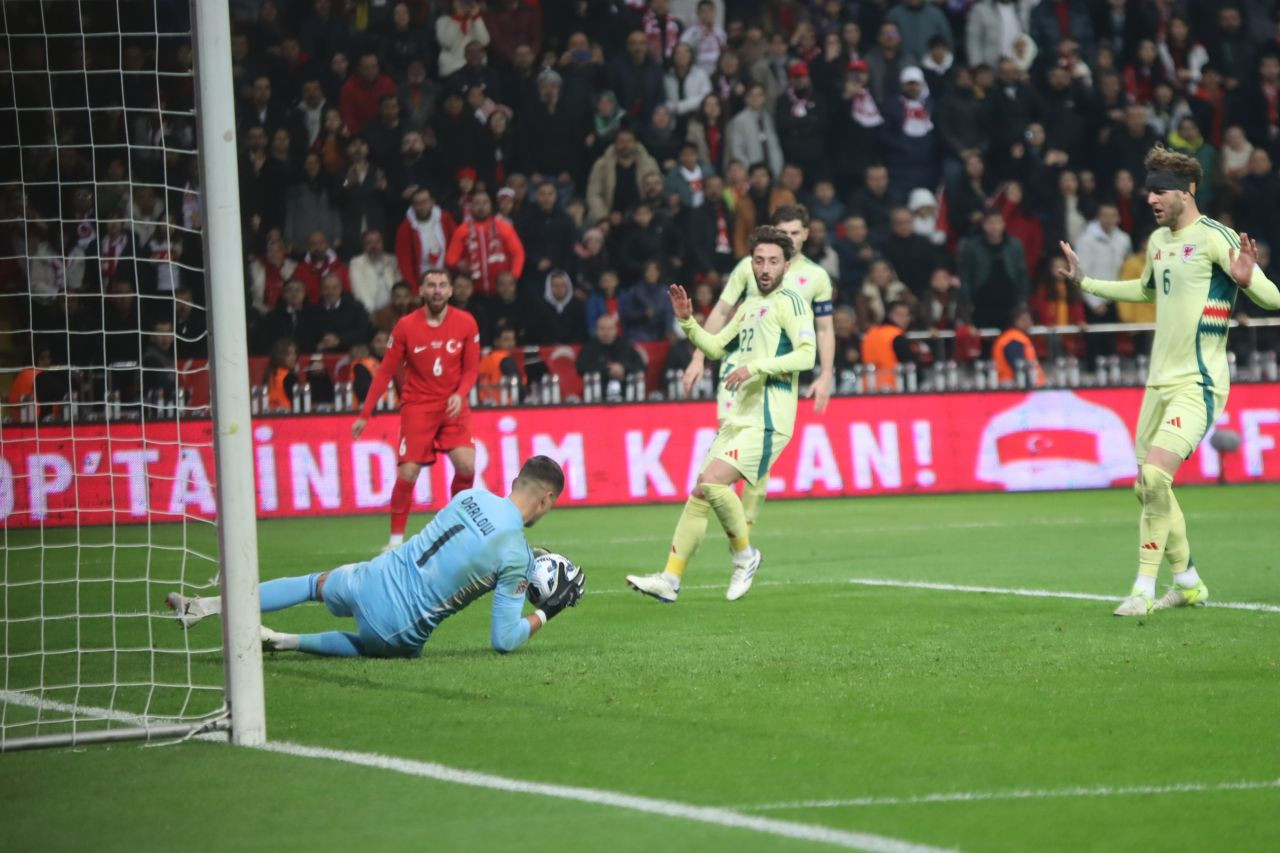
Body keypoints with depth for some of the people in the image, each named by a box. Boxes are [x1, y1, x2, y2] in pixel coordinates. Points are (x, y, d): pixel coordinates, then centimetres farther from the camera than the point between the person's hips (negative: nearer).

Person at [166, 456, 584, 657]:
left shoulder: (471, 496, 1)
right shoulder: (517, 558, -14)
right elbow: (503, 640, -11)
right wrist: (545, 614, 5)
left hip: (370, 582, 3)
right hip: (399, 632, -3)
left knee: (316, 582, 32)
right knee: (381, 647, 33)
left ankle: (205, 607, 21)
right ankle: (287, 641, 13)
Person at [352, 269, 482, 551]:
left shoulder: (466, 323, -3)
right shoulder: (406, 326, -6)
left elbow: (470, 369, 5)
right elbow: (385, 372, -1)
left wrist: (460, 395, -16)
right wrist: (364, 414, -3)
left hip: (453, 406, 1)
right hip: (417, 406, -1)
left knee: (466, 465, -16)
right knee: (407, 473, -11)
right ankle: (396, 539, 3)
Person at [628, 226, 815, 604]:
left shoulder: (789, 303, -7)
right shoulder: (750, 305, 20)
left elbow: (806, 355, -18)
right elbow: (715, 346, 28)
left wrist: (755, 367, -23)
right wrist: (687, 322, 12)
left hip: (766, 422, -9)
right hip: (739, 417, 9)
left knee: (712, 483, -22)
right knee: (699, 493, 4)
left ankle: (744, 555, -2)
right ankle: (670, 578, 7)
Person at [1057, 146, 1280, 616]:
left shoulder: (1214, 238, -13)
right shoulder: (1158, 240, 12)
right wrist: (1083, 282, 33)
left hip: (1198, 384, -9)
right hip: (1160, 382, 9)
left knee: (1155, 474, -21)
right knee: (1148, 486, 9)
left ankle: (1144, 589, -14)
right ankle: (1187, 583, 25)